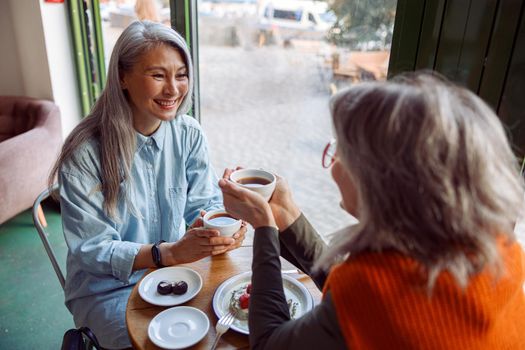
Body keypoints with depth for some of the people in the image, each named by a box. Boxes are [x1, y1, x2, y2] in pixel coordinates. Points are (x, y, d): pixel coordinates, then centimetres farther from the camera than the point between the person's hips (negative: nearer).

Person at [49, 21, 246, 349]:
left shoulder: (190, 134, -7)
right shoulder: (85, 153, -20)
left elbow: (205, 203, -3)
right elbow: (91, 250, -18)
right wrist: (170, 252, -32)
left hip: (177, 269, 4)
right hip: (110, 286, -3)